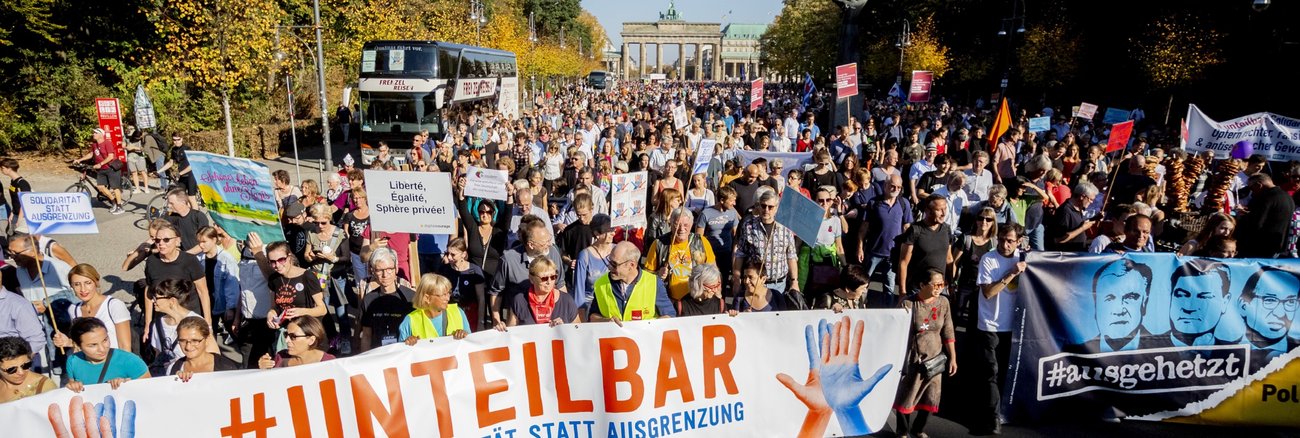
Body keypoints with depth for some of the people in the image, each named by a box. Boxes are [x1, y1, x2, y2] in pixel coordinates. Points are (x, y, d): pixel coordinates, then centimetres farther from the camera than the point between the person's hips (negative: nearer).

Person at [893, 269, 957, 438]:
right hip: (912, 360, -4)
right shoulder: (908, 304, -16)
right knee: (906, 398, 8)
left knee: (930, 399, 15)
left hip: (935, 359, 4)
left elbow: (948, 332, 3)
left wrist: (952, 358, 3)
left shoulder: (943, 302, -3)